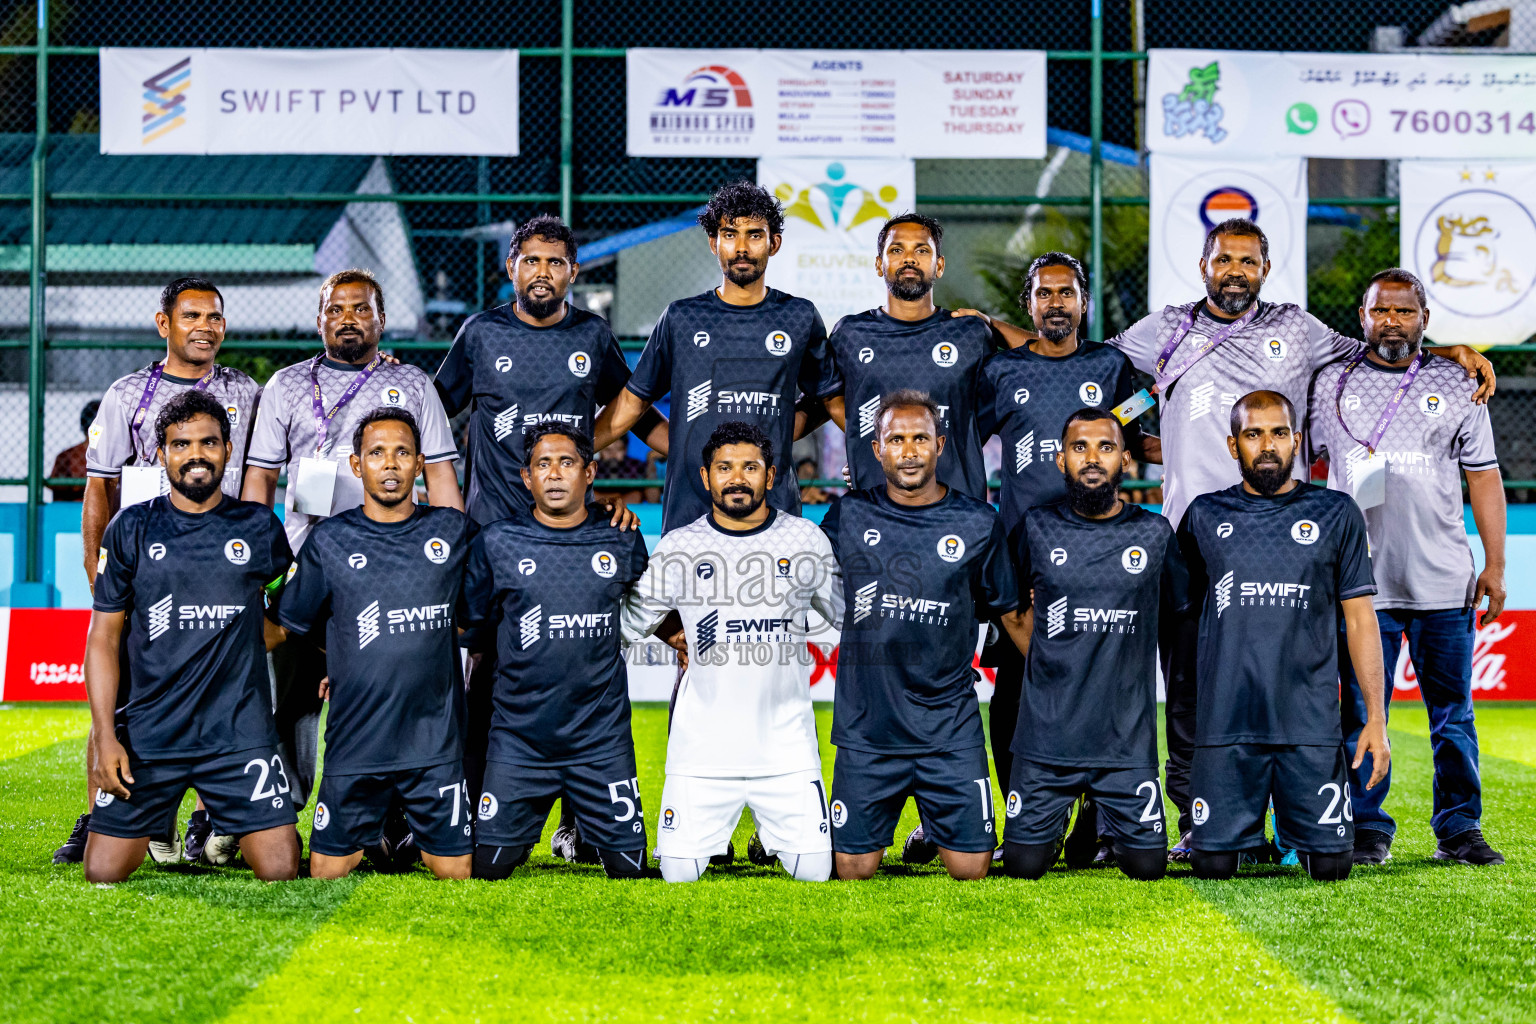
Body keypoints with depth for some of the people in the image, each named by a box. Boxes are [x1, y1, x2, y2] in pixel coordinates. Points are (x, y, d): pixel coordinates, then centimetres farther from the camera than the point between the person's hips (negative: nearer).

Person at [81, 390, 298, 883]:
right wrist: (104, 736, -3)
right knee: (102, 874, -2)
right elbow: (103, 639, 4)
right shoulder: (131, 529, 3)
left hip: (240, 733, 0)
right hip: (147, 735, 0)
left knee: (280, 871, -10)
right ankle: (154, 829, 27)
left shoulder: (260, 528, 4)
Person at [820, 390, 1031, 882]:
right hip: (866, 730, 0)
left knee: (970, 869, -3)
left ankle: (939, 831, 30)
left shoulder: (977, 523, 2)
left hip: (950, 730, 0)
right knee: (854, 870, 1)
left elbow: (1014, 615, 12)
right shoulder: (849, 517, 3)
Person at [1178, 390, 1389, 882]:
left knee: (1330, 866, -2)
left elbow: (1360, 618, 6)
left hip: (1312, 727, 0)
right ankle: (1246, 832, 30)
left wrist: (1376, 717, 0)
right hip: (1226, 727, 0)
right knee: (1214, 866, -3)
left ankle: (1296, 834, 31)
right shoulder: (1204, 515, 8)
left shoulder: (1335, 514, 6)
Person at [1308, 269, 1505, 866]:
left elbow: (1484, 477, 10)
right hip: (1360, 582, 0)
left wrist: (1495, 564, 4)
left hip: (1444, 582, 0)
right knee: (1362, 711, 0)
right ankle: (1368, 830, 8)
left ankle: (1459, 829, 10)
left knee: (1452, 711, 3)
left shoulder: (1455, 387, 10)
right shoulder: (1330, 385, 9)